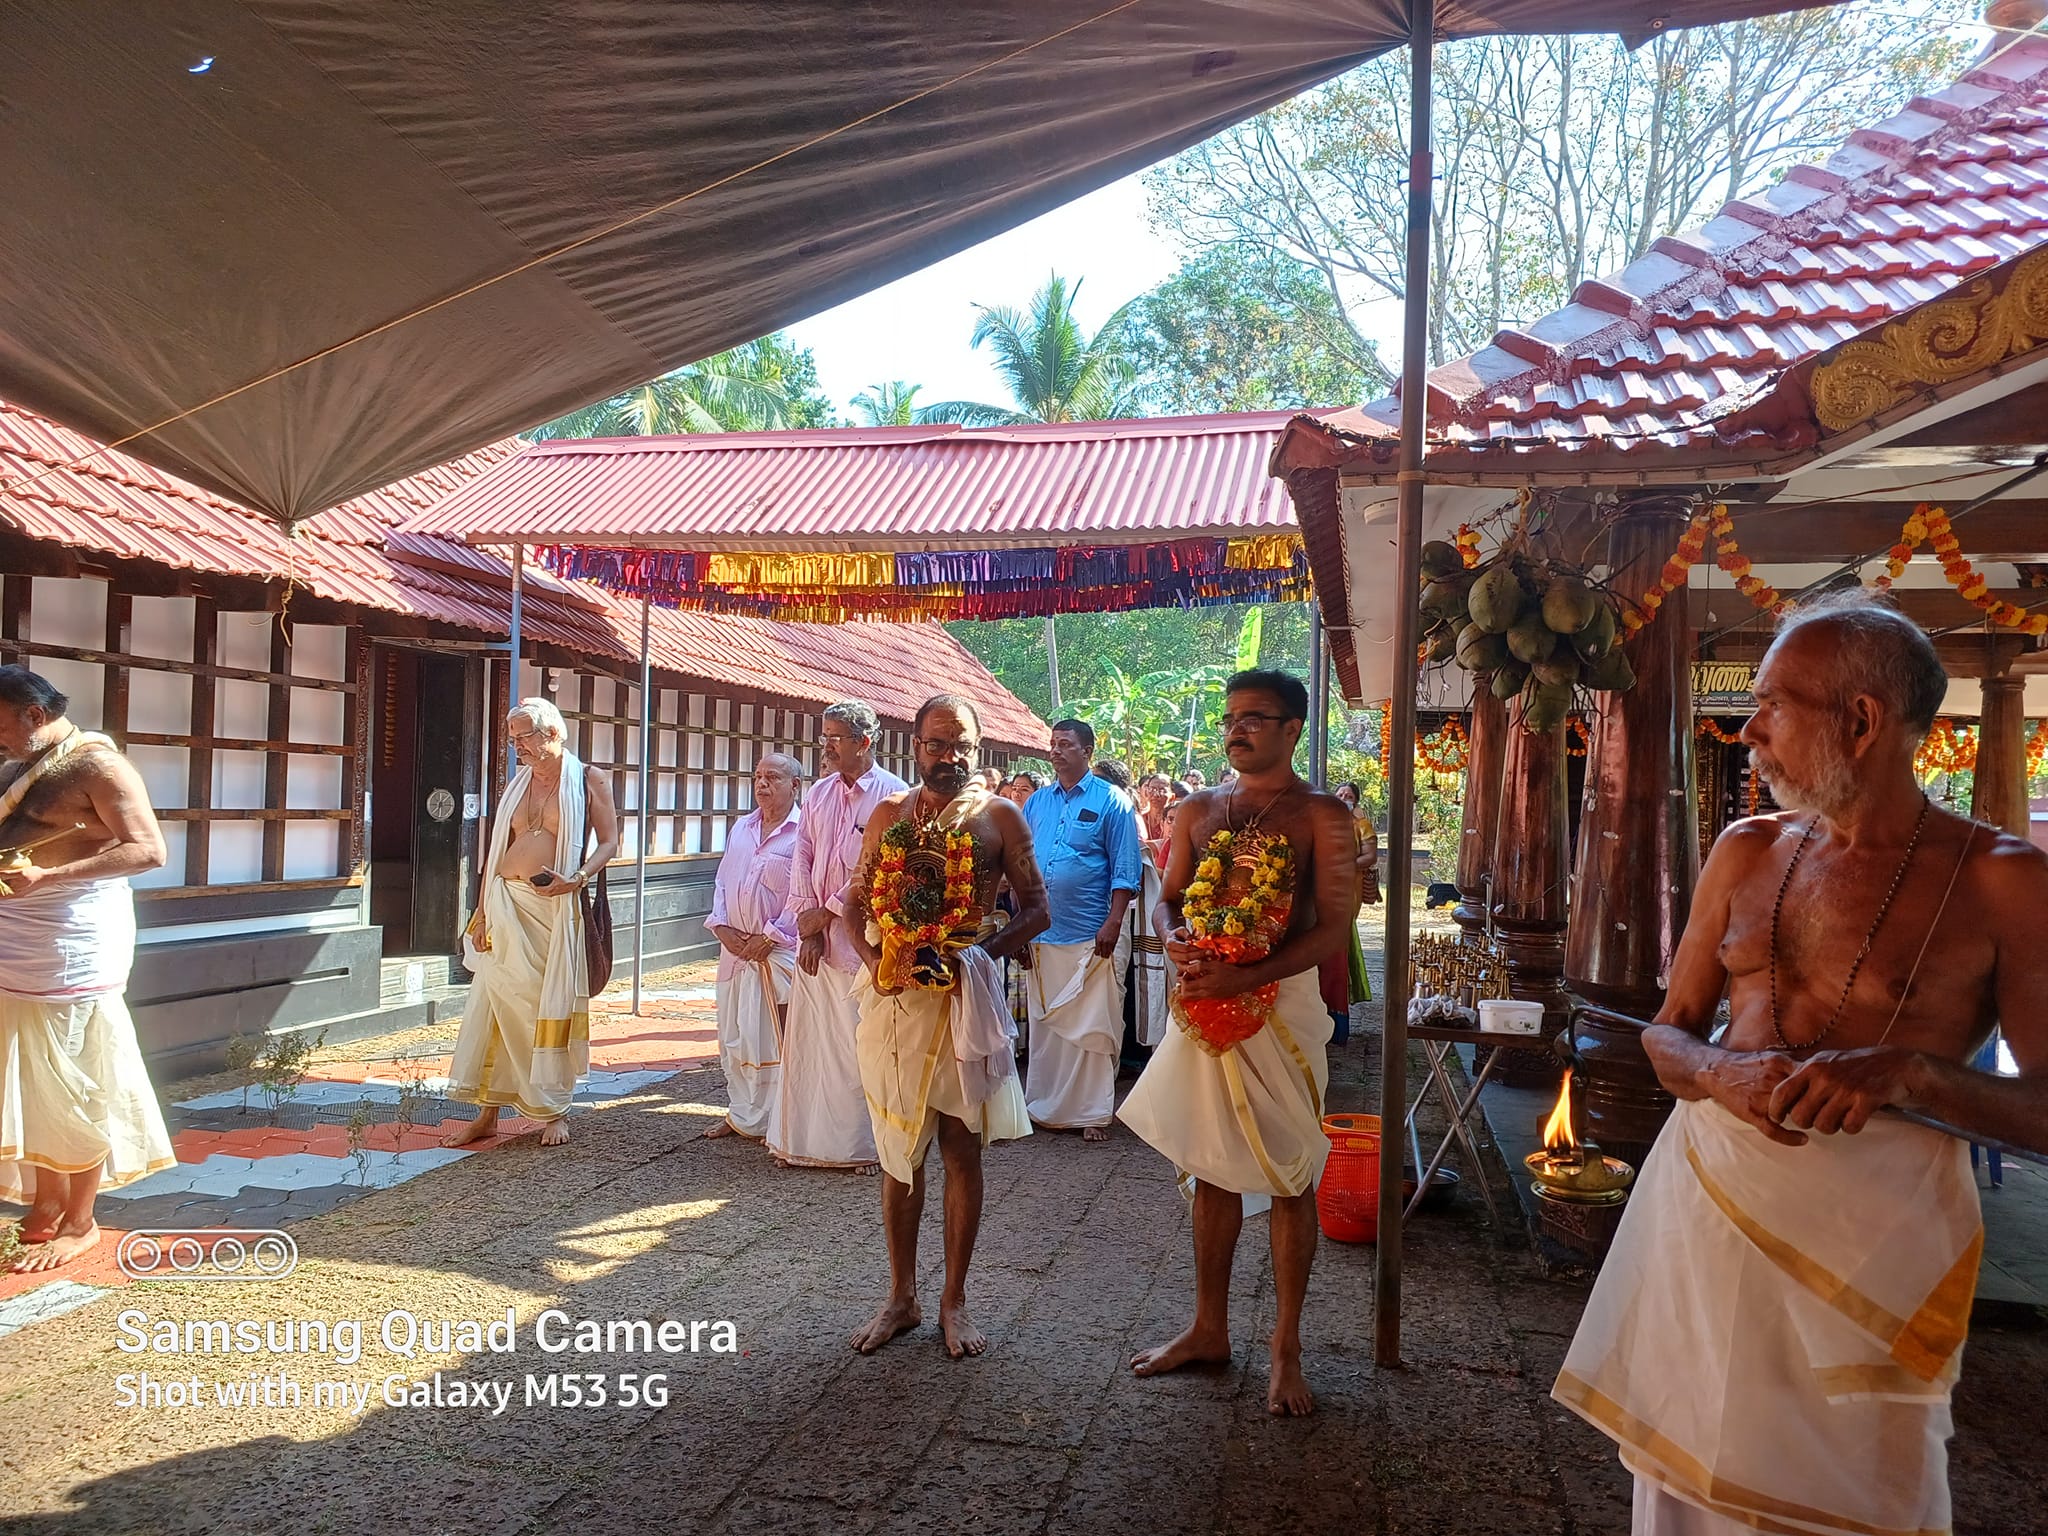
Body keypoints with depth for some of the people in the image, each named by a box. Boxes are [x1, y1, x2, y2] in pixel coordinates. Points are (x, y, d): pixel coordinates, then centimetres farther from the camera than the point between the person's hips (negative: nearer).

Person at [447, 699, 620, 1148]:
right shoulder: (517, 784, 14)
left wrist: (578, 878, -18)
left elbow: (609, 842, -1)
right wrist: (482, 912, 8)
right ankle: (488, 1113, 11)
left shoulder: (589, 781, 1)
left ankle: (554, 1110, 14)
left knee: (554, 1005, 2)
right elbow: (495, 850, 14)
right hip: (506, 902, 4)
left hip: (556, 908, -4)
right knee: (498, 1002, 3)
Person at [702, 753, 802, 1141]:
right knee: (734, 1034, 12)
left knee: (775, 1037, -8)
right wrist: (722, 926, 0)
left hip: (780, 950, -7)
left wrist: (770, 936, -15)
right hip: (736, 947, 7)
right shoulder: (741, 828, 16)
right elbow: (721, 882, 15)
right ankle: (741, 1113, 25)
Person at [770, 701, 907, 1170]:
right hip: (815, 936, 6)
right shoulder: (819, 793, 11)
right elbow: (802, 860, 9)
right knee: (806, 1037, 9)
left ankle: (862, 1145, 10)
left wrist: (828, 912, -9)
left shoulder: (891, 796, -7)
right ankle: (803, 1139, 20)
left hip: (862, 935, -6)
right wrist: (807, 926, -1)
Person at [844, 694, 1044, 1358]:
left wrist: (977, 954, -15)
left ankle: (953, 1300, 21)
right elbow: (857, 902, 12)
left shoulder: (999, 815, 1)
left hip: (966, 997, -2)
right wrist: (874, 959, -7)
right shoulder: (890, 813, 9)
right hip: (893, 996, 3)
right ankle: (901, 1296, 26)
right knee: (898, 1151, 11)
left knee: (961, 1148, 6)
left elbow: (1035, 907, 0)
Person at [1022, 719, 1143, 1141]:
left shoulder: (1111, 801, -2)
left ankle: (1093, 1113, 9)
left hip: (1092, 936, -5)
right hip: (1043, 935, 5)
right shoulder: (1036, 802, 12)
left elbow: (1125, 871, -6)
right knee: (1044, 1023, 11)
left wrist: (1113, 923, -15)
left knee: (1093, 1025, 0)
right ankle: (1047, 1106, 22)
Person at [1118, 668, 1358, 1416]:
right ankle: (1209, 1328, 27)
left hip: (1283, 1003, -4)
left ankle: (1286, 1347, 19)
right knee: (1212, 1168, 13)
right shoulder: (1198, 809, 11)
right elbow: (1167, 900, 10)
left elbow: (1332, 926, -12)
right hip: (1204, 1002, 4)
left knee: (1289, 1175, 6)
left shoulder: (1321, 815, -5)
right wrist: (1178, 945, -14)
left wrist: (1242, 977, -22)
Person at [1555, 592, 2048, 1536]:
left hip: (1876, 1224, -3)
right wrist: (1724, 1074, -13)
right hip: (1705, 1198, 4)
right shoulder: (1747, 852, 4)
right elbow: (1668, 1032, 9)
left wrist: (1909, 1074, -26)